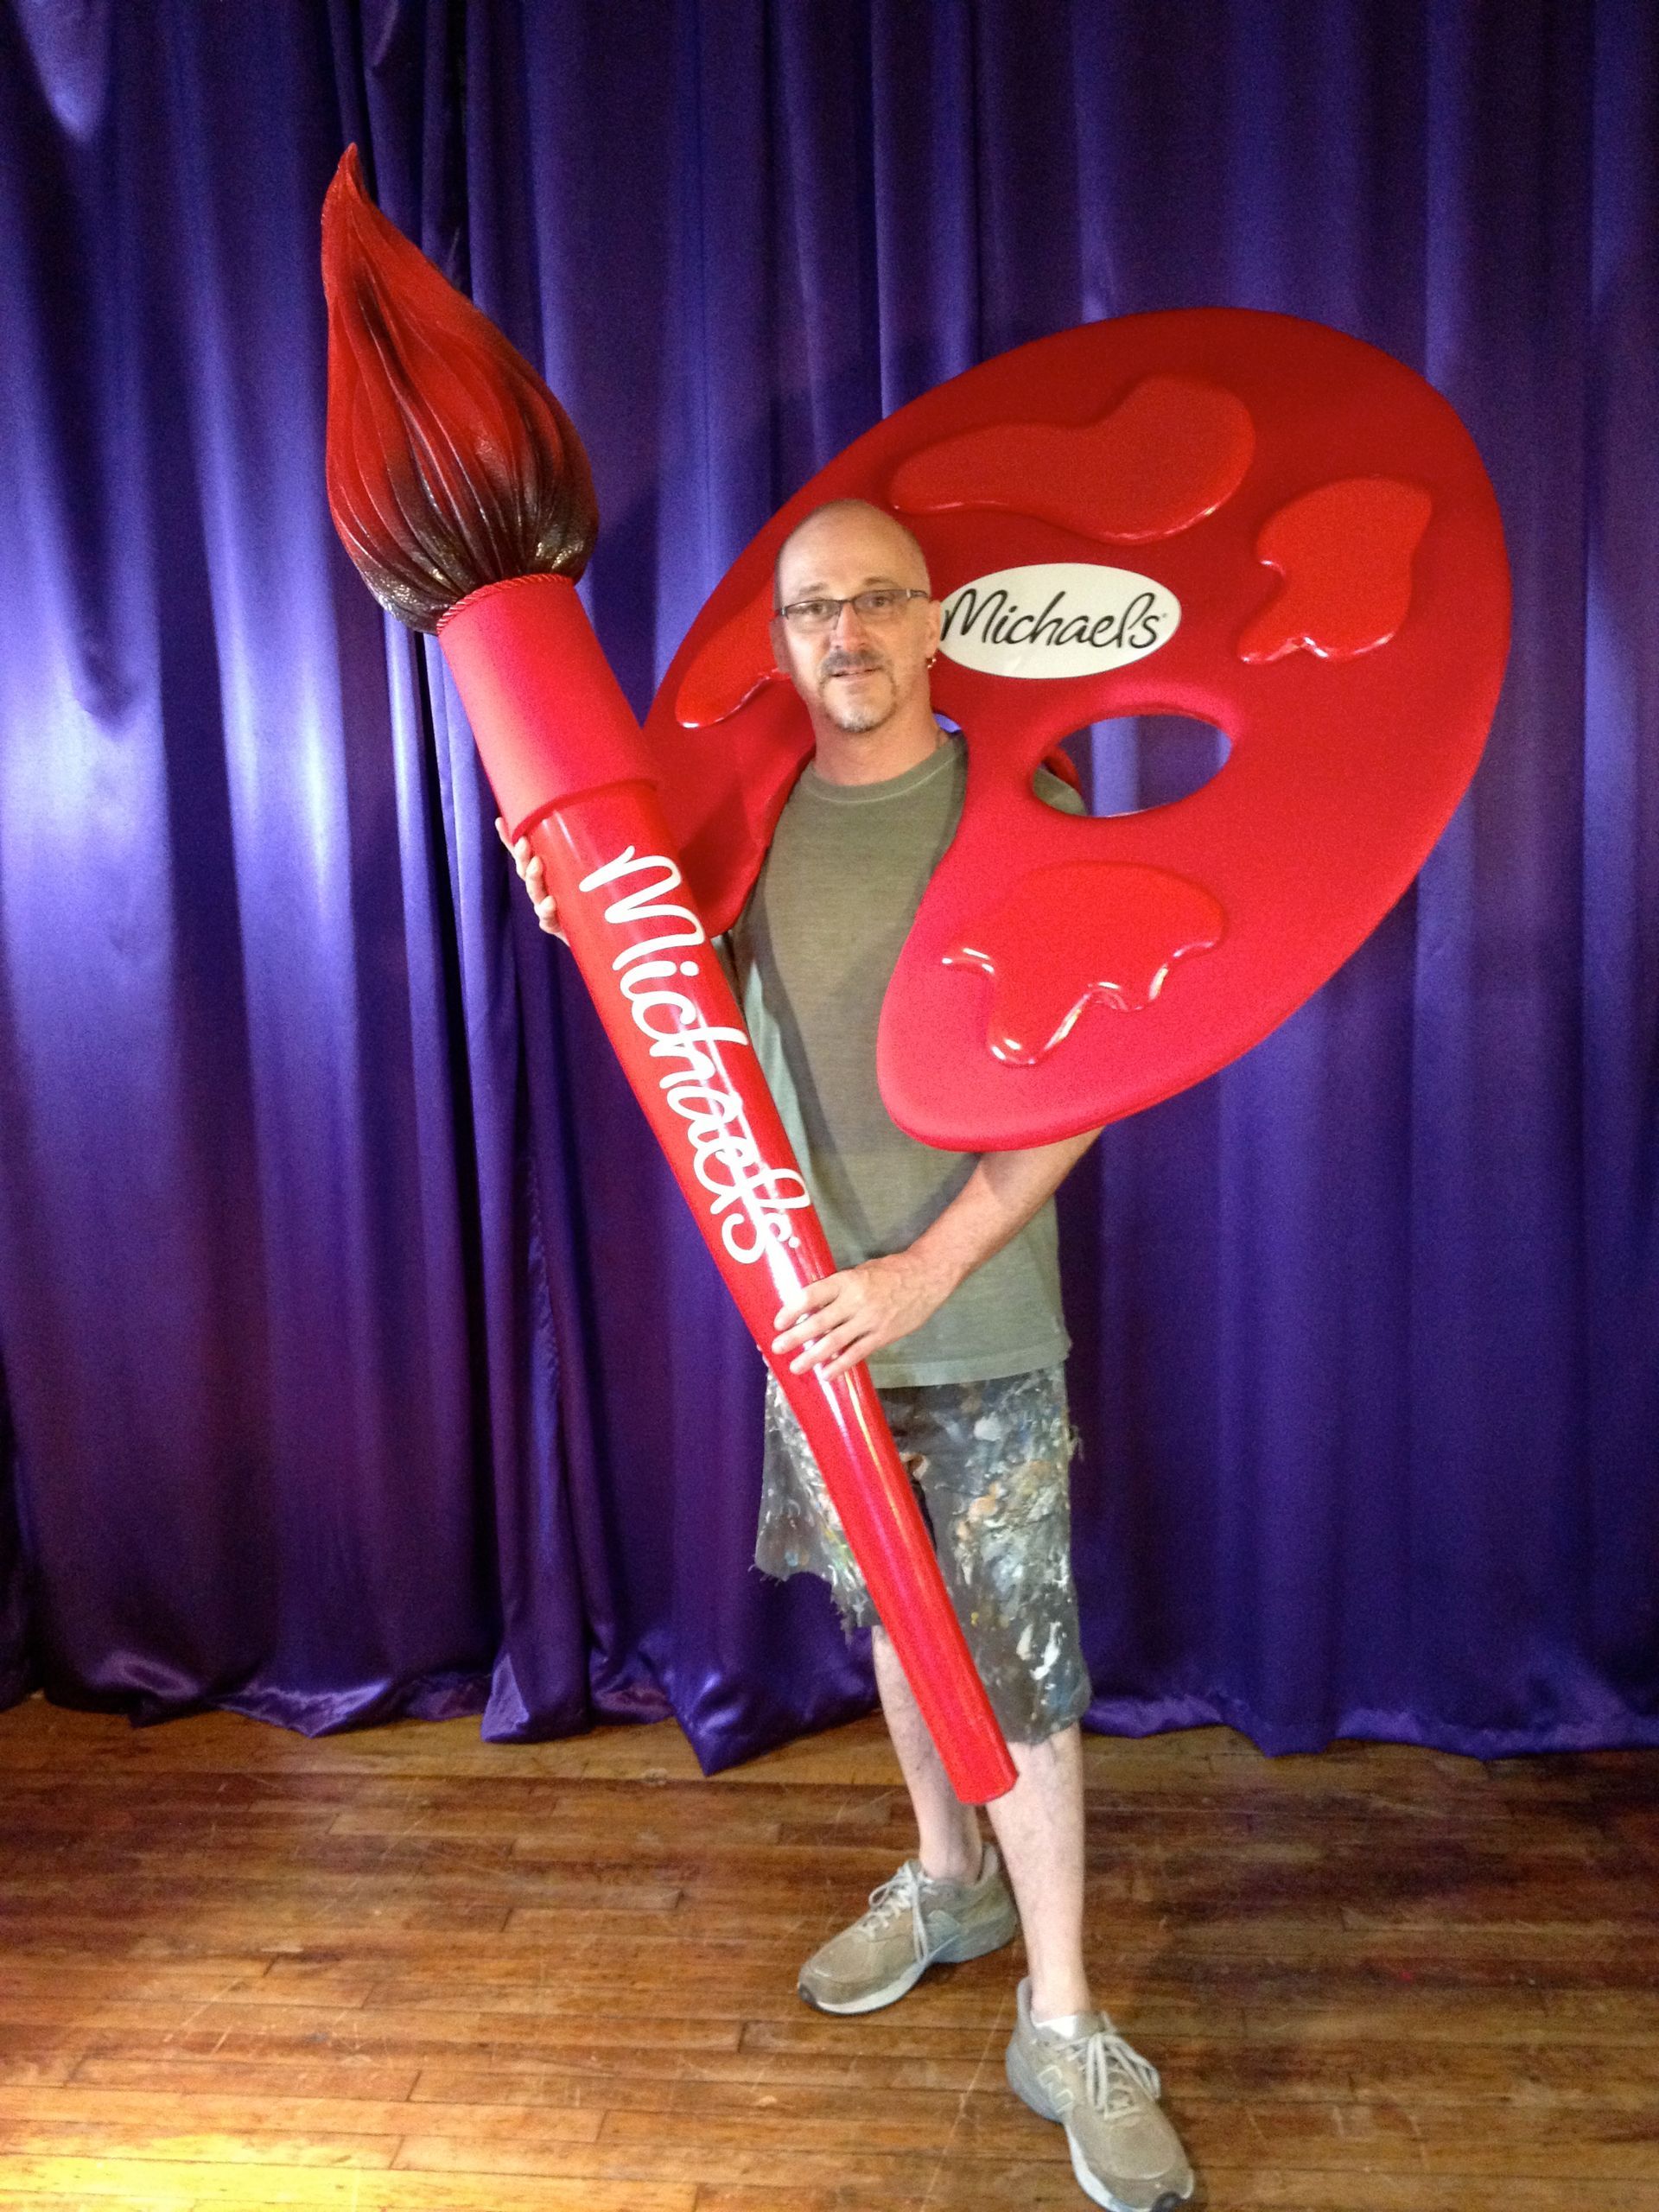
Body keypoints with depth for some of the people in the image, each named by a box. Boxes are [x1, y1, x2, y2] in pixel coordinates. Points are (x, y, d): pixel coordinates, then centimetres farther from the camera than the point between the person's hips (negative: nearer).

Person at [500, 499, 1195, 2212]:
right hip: (820, 1308, 4)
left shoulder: (1019, 806, -9)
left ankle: (1063, 2024, 23)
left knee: (1020, 1666, 4)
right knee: (897, 1619, 20)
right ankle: (946, 1882, 45)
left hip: (983, 1320, -4)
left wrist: (924, 1269, -20)